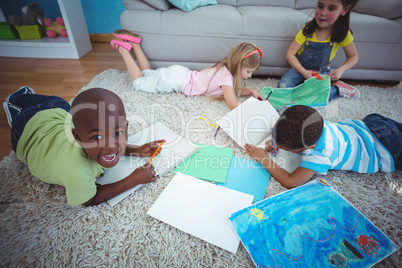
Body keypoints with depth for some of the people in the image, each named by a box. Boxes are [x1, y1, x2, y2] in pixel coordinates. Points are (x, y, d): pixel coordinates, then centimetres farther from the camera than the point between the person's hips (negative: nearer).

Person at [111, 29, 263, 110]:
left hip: (180, 74, 8)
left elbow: (235, 89, 12)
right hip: (176, 81, -8)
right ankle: (124, 49, 14)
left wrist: (251, 91, -4)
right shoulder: (226, 76, -29)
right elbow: (234, 106, -37)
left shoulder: (227, 68, -2)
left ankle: (134, 42, 27)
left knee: (147, 73, 26)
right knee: (139, 83, 7)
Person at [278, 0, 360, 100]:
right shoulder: (307, 30, -14)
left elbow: (353, 56, 4)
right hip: (300, 68, 3)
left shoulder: (343, 34, -11)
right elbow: (290, 54, -14)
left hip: (322, 72, -3)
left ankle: (337, 88, 1)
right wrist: (304, 72, -25)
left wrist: (341, 69, -17)